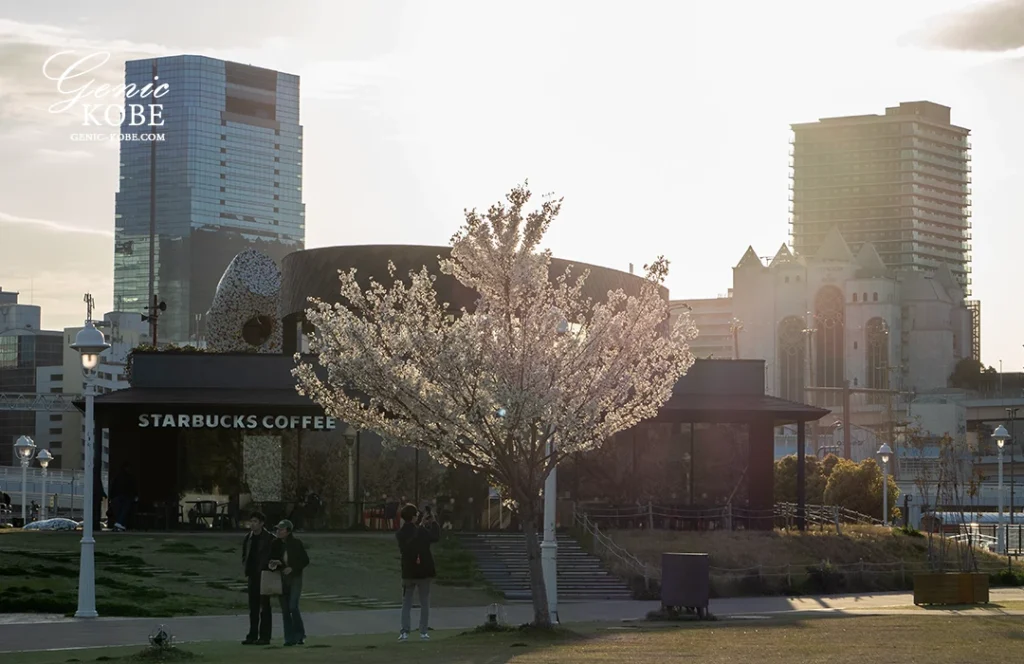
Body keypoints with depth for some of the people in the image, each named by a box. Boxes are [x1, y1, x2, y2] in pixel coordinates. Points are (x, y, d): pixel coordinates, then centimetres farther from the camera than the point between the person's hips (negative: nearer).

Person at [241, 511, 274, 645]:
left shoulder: (269, 539, -7)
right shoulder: (248, 537, 10)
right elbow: (245, 556, 17)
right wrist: (246, 573, 5)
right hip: (252, 577, 6)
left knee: (264, 607, -2)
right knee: (253, 608, 9)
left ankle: (264, 636, 1)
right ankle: (253, 636, 13)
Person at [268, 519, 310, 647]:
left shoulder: (296, 543, -5)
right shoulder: (276, 544, 5)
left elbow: (305, 560, -2)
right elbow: (272, 559, 14)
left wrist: (292, 568, -14)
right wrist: (275, 563, -10)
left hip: (295, 578, -4)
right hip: (282, 579, 4)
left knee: (293, 606, -15)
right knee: (285, 609, 2)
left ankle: (300, 635, 0)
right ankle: (290, 638, 6)